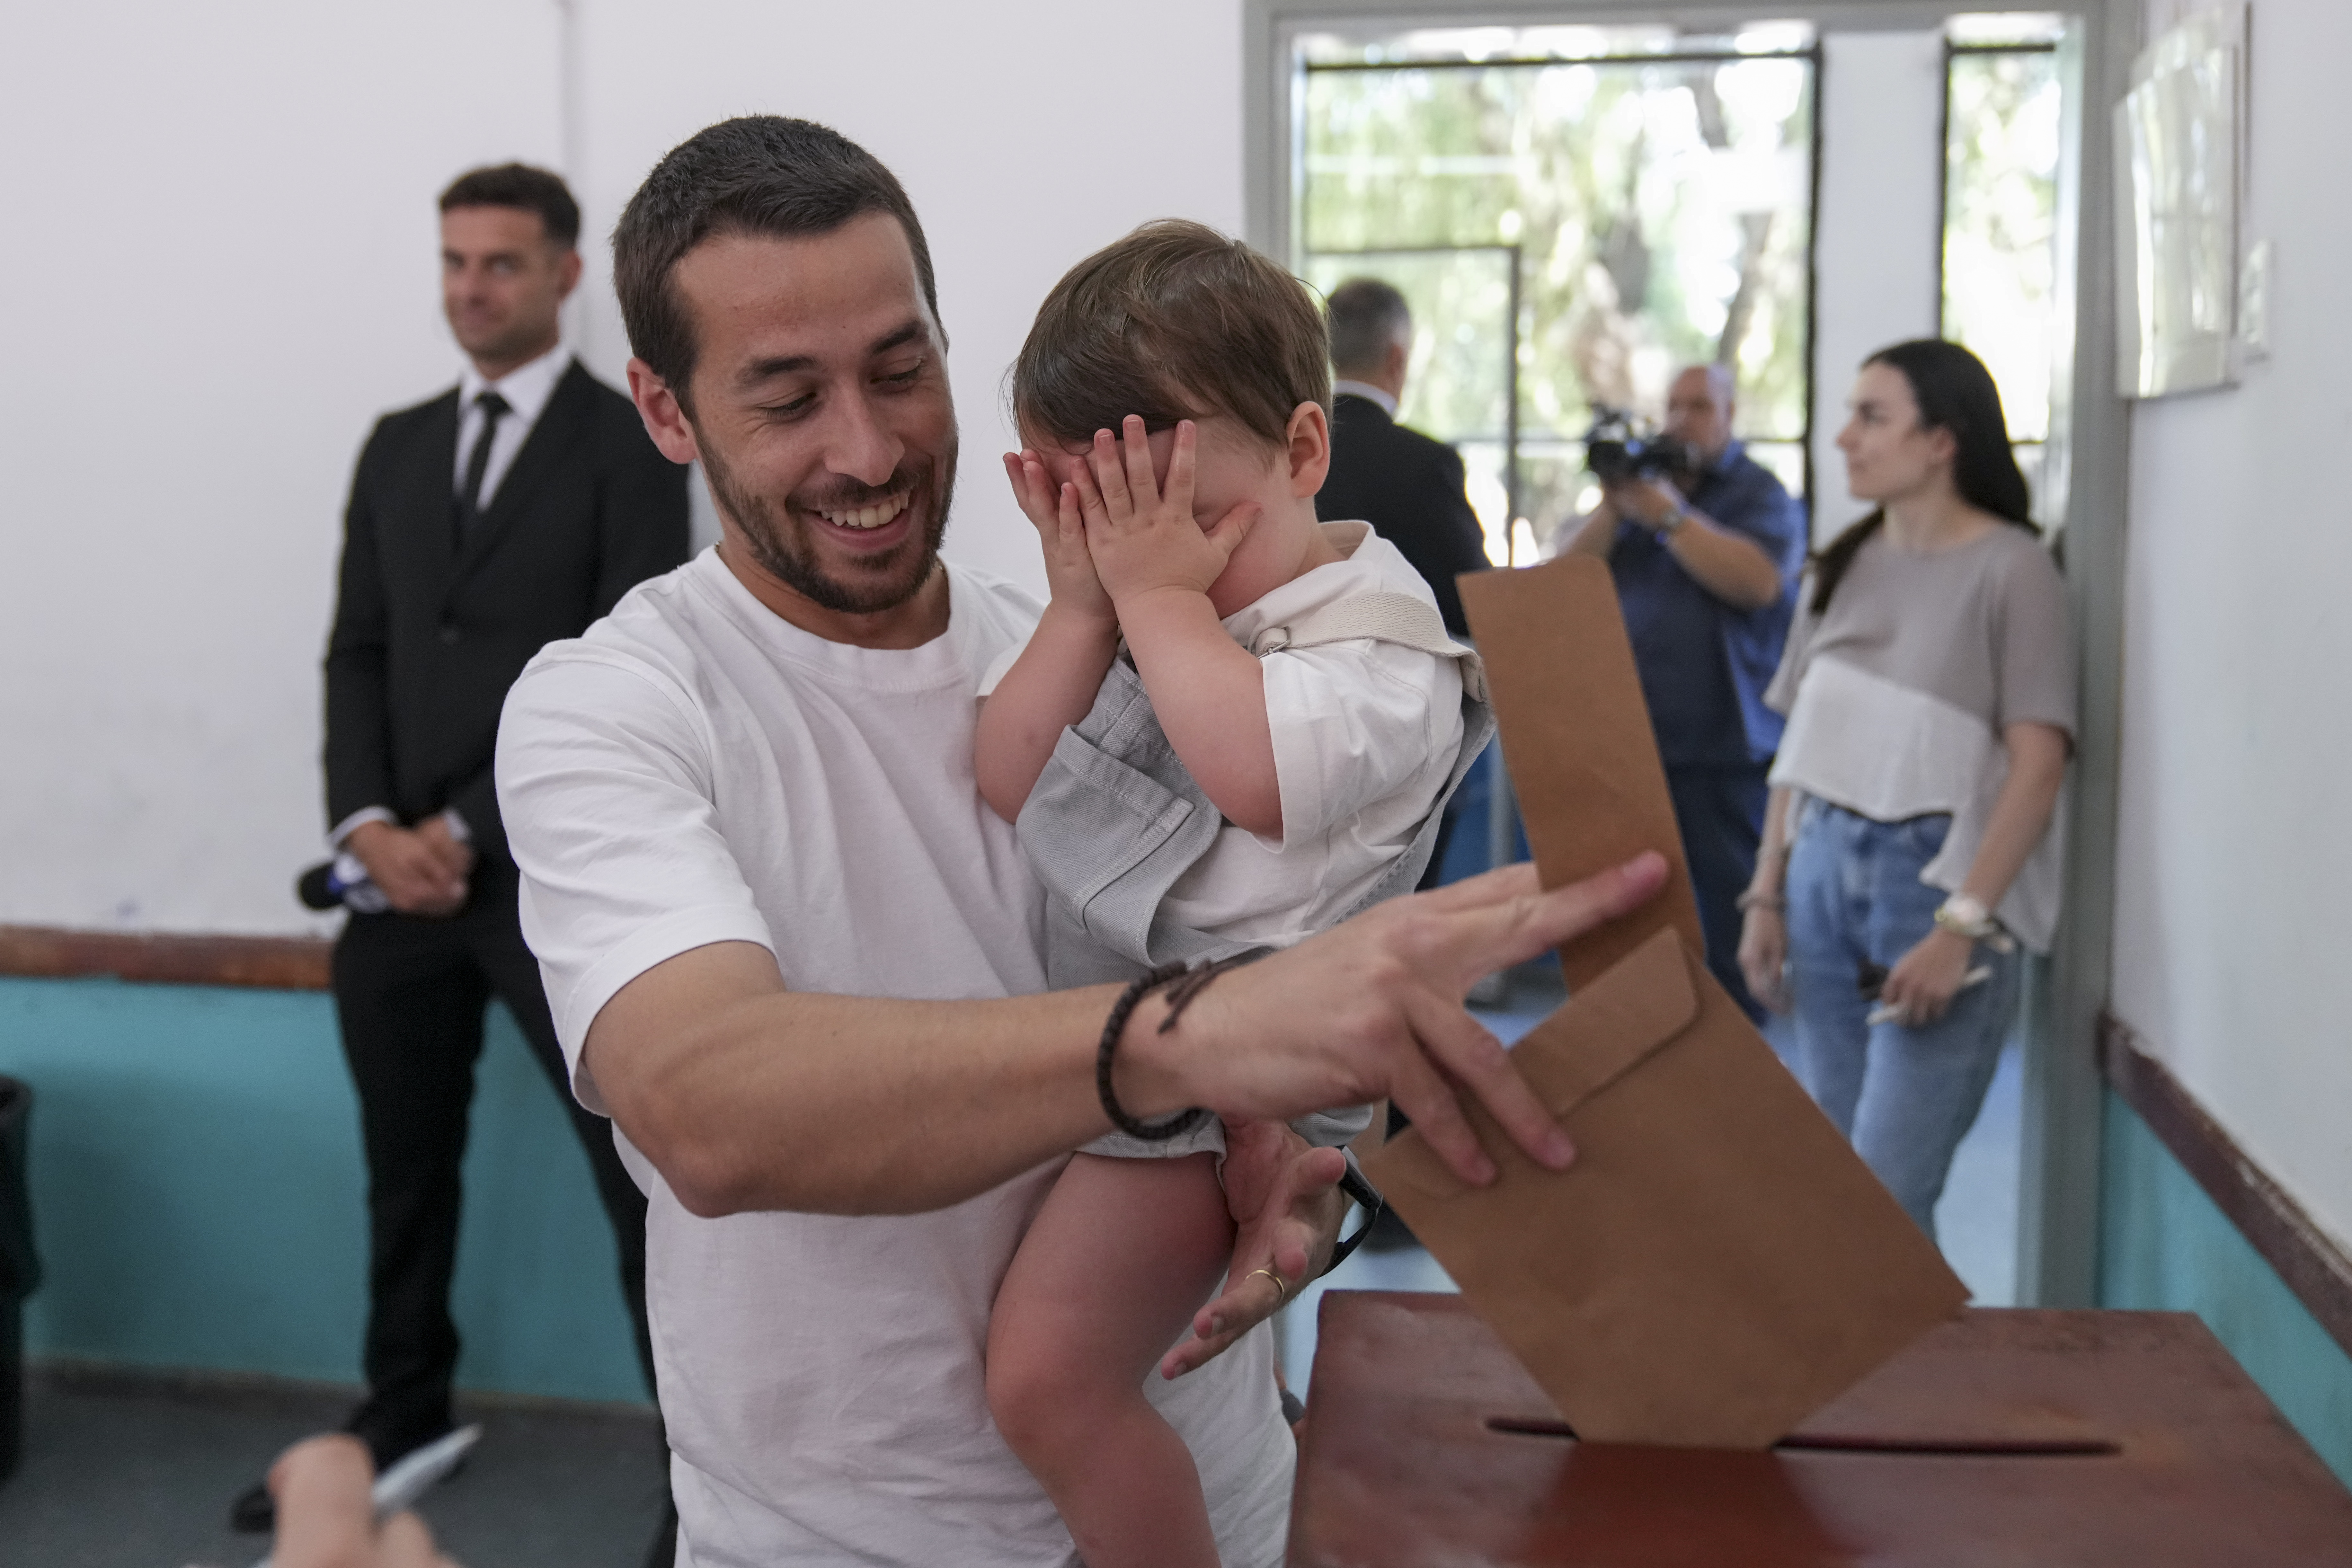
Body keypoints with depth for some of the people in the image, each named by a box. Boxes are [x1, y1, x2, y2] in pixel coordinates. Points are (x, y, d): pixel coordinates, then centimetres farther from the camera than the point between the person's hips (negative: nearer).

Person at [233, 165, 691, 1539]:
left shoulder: (630, 443, -2)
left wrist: (471, 829, -12)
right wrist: (371, 826, -4)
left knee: (645, 1179, -3)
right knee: (407, 1173, 16)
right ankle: (404, 1420, 32)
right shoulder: (397, 446, 16)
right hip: (401, 872, 6)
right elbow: (359, 652, 12)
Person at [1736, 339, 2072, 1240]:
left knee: (1887, 1194, -9)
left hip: (1935, 873, -6)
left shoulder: (2009, 567, -6)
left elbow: (2038, 765, -12)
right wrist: (1767, 896, 10)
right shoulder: (1849, 564, 12)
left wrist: (1961, 925, -18)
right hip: (1826, 867, 6)